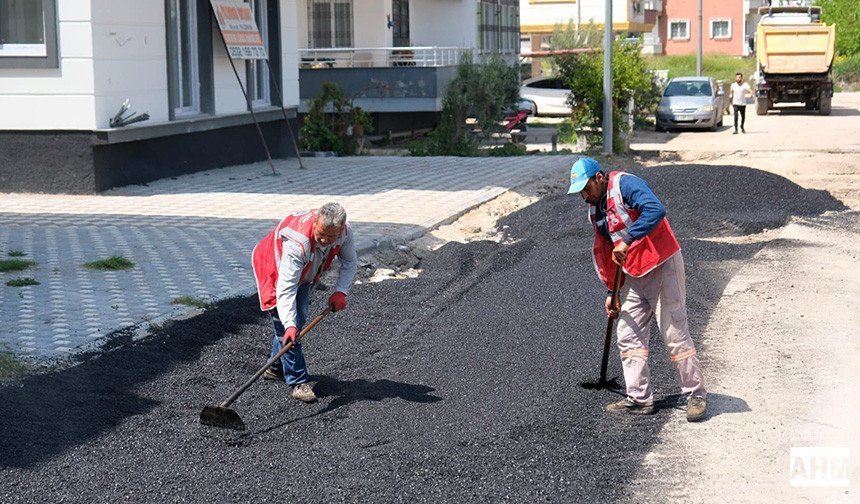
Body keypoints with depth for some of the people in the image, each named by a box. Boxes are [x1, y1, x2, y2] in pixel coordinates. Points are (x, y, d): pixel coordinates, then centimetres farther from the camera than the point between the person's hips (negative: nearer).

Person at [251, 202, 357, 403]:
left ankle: (276, 368, 33)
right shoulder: (296, 243, -46)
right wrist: (289, 325, -52)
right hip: (274, 268, -7)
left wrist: (340, 291, -20)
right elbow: (286, 289, -45)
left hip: (303, 273, 7)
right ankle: (298, 382, -5)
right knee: (286, 328, -13)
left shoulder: (345, 232, -27)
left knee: (299, 319, 13)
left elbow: (350, 262, -7)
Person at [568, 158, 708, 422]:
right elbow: (605, 254, 20)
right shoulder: (595, 209, 13)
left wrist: (628, 240, -34)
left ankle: (696, 396, 5)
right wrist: (612, 292, 18)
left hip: (663, 266, -9)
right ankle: (639, 399, 11)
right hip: (635, 277, 9)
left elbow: (656, 210, -31)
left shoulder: (625, 184, -13)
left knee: (675, 335, -5)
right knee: (628, 337, 5)